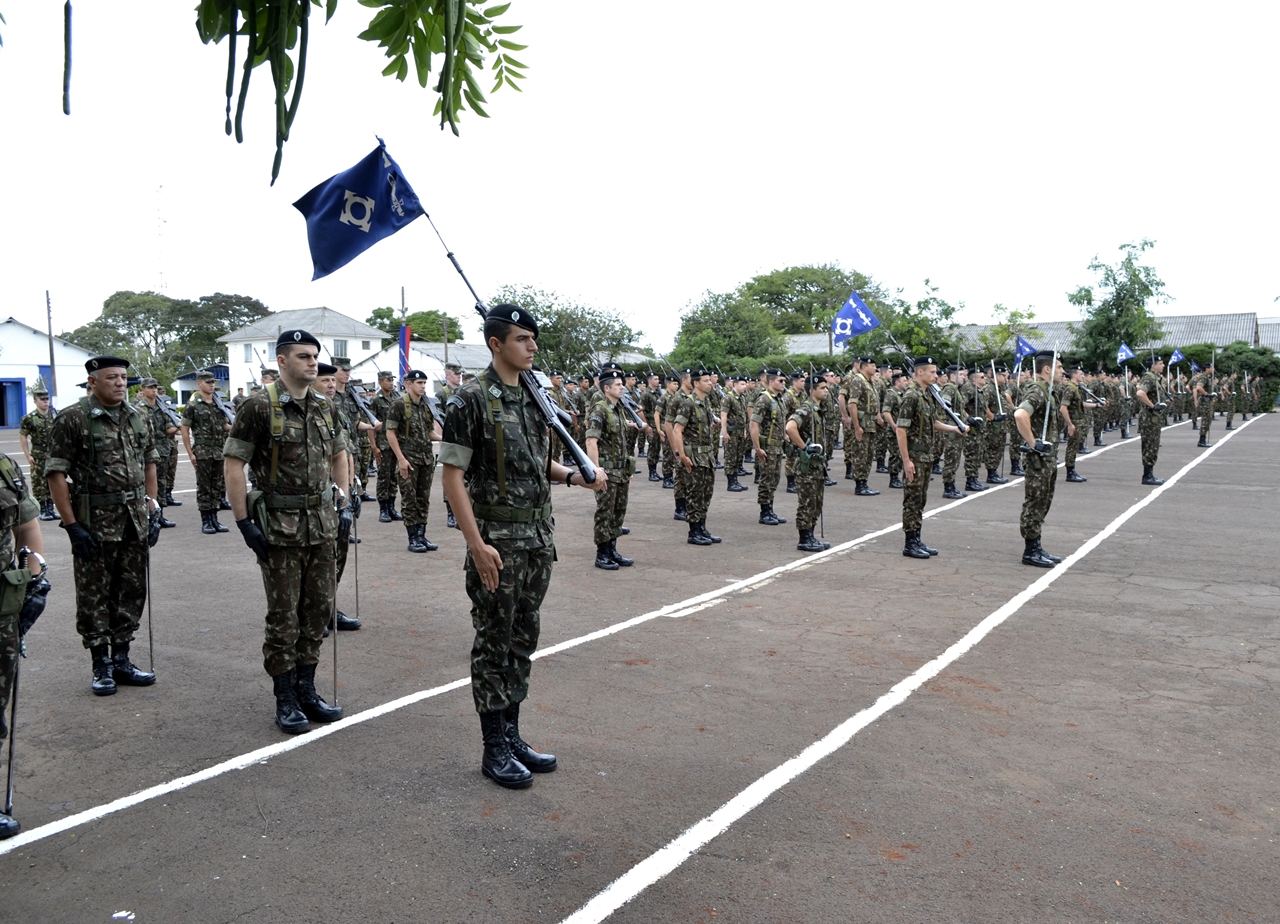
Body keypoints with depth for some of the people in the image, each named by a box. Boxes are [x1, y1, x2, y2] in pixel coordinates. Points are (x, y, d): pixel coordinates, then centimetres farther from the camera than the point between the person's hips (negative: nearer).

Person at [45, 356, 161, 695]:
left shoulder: (137, 418, 8)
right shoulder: (73, 419, -9)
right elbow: (56, 475, -10)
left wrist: (152, 511, 9)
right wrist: (72, 526, -15)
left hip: (135, 522, 5)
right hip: (94, 524, -5)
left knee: (131, 593, 11)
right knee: (94, 597, 5)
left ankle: (121, 660, 23)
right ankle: (101, 666, 16)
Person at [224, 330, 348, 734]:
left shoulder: (324, 406, 8)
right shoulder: (259, 406, -10)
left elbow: (338, 456, 19)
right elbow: (233, 465, -10)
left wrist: (344, 504, 10)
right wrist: (244, 522, -14)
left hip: (323, 523, 6)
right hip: (280, 527, -6)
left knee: (318, 610, 11)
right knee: (284, 617, 3)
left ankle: (306, 690, 25)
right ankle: (285, 700, 16)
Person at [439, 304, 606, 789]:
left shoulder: (536, 397, 10)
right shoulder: (470, 400, -12)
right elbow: (453, 476, -13)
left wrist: (576, 475, 0)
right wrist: (476, 543, -20)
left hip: (539, 538, 7)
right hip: (498, 541, -7)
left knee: (523, 640, 14)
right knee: (493, 643, 3)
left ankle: (512, 734, 27)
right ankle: (494, 749, 15)